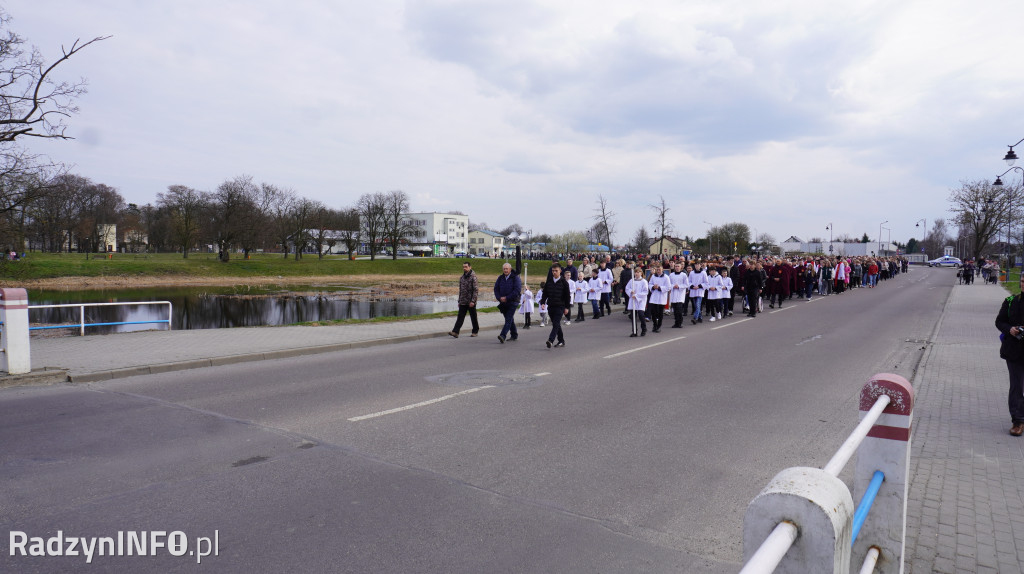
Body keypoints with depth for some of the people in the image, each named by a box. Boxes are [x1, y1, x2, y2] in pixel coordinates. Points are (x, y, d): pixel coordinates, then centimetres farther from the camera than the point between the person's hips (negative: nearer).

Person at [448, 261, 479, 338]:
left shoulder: (473, 277, -9)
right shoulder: (462, 277, 12)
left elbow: (475, 290, -14)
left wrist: (473, 301, -19)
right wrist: (459, 301, 16)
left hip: (471, 302, -6)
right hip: (463, 302, 6)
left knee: (473, 317, 6)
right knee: (460, 317, -3)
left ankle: (475, 331, 20)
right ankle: (455, 332, -9)